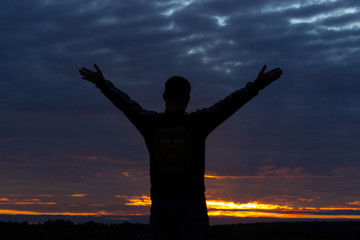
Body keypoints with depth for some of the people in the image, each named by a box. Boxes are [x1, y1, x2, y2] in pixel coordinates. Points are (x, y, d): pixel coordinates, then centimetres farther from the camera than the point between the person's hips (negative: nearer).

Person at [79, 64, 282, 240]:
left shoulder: (150, 124, 0)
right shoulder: (197, 123, -7)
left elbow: (124, 103, 14)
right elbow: (230, 103, -2)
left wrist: (101, 82, 29)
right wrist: (259, 84, 6)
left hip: (160, 204, 3)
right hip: (192, 204, -2)